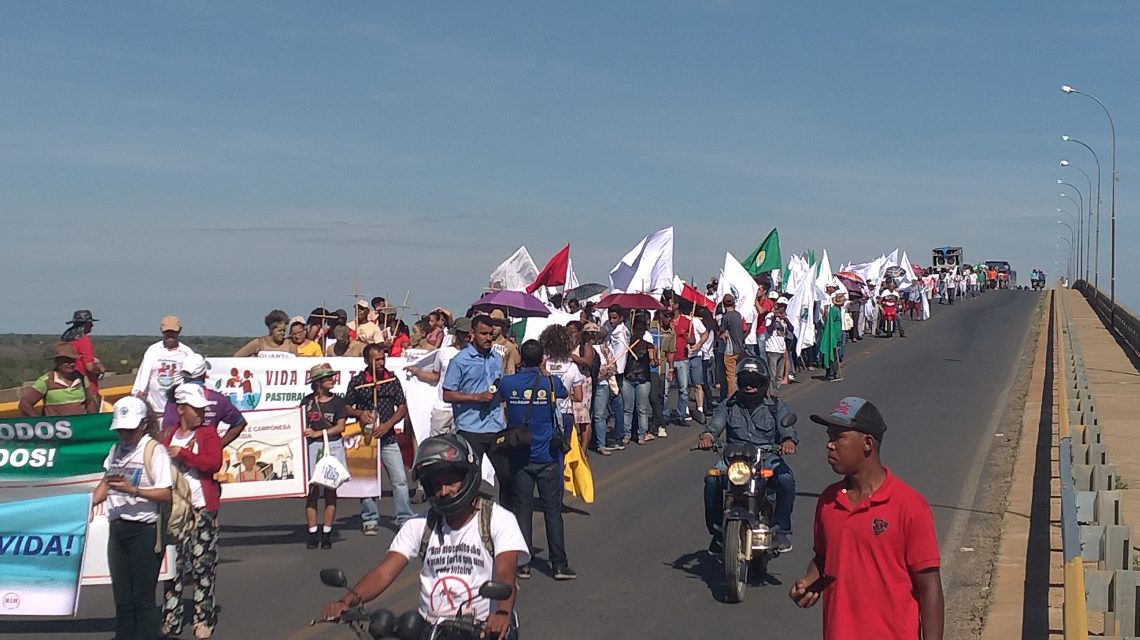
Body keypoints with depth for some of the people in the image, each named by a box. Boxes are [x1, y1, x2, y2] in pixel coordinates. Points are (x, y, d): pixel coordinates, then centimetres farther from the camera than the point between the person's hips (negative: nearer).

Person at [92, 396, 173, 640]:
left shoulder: (154, 450, -9)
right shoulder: (117, 448, 14)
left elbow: (167, 494, -16)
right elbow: (106, 483, 25)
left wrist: (133, 490, -25)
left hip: (143, 530, -7)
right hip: (117, 528, 7)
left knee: (143, 598, -5)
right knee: (122, 597, 10)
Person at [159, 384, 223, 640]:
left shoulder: (208, 433, 3)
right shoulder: (166, 435, 11)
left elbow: (214, 463, -12)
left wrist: (183, 453, -14)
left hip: (202, 507, -3)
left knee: (203, 564, -1)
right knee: (172, 564, 5)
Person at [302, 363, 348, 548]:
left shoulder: (337, 401, 5)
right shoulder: (307, 401, 7)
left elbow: (340, 426, -1)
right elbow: (301, 425, 11)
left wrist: (318, 433, -9)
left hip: (333, 446, 0)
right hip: (312, 447, 0)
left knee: (330, 490, 0)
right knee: (312, 489, -3)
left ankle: (326, 534, 6)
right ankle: (312, 534, 1)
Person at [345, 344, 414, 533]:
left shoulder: (393, 380, 4)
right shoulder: (357, 382, -2)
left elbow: (403, 408, 4)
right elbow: (346, 408, 5)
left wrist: (388, 424, -10)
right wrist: (359, 413, -15)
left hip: (388, 438, 1)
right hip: (366, 438, -1)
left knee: (400, 479, -4)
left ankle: (405, 519, 2)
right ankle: (370, 520, 15)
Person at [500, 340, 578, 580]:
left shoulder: (508, 384, -6)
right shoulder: (551, 383, -7)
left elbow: (499, 396, 16)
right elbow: (564, 393, 16)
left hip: (519, 456, 1)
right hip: (548, 457, -1)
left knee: (522, 508, 7)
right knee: (552, 509, 4)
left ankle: (523, 562, 7)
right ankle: (559, 564, 5)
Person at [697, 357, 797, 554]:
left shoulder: (776, 406, 10)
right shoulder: (729, 405, 13)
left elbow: (787, 427, -5)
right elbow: (716, 423, -3)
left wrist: (789, 440, -31)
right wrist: (707, 435, -28)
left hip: (767, 456, -1)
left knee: (786, 479, -31)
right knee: (712, 479, -28)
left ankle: (781, 530, -14)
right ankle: (717, 530, -12)